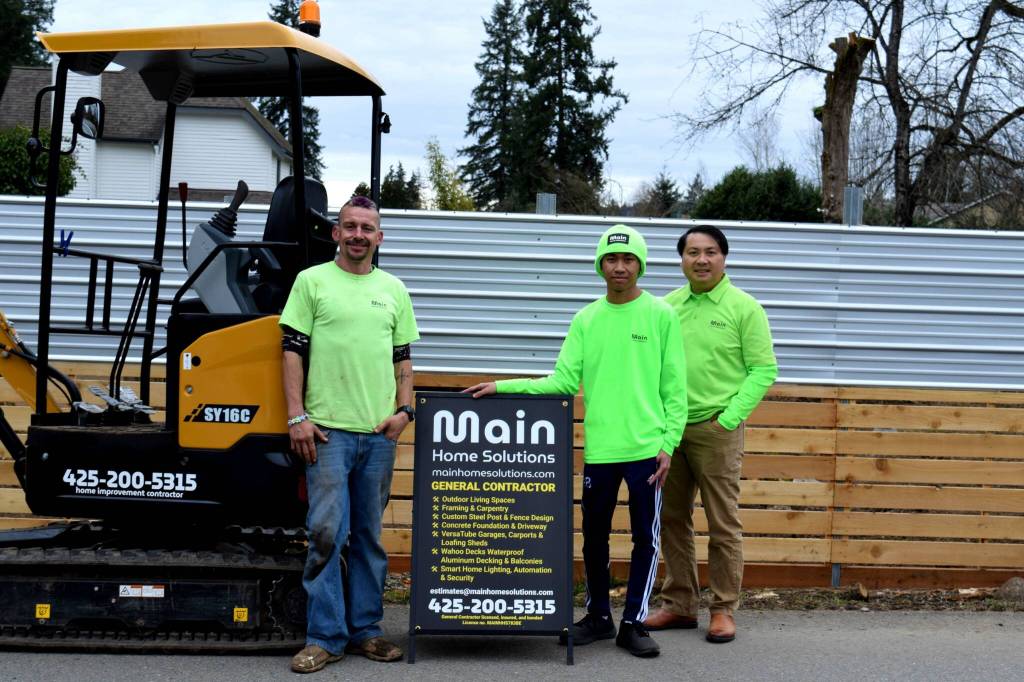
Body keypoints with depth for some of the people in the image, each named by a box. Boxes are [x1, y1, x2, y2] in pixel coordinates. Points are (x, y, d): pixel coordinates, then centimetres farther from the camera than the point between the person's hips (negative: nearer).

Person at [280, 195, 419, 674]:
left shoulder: (393, 289, 13)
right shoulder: (312, 281, 3)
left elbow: (403, 356, 16)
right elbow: (292, 351, -1)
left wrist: (405, 409, 2)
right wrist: (297, 416, -8)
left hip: (380, 433, 4)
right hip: (328, 430, -3)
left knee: (369, 536, 10)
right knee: (326, 532, -6)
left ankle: (365, 629, 19)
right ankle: (325, 637, 3)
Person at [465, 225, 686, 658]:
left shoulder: (661, 315, 0)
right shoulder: (585, 320, 8)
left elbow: (675, 387, -1)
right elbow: (564, 382, 4)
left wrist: (668, 443, -8)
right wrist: (505, 387, -4)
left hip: (646, 448, -2)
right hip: (599, 448, 3)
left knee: (645, 537, 3)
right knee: (594, 537, 10)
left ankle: (634, 623, 16)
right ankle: (598, 616, 27)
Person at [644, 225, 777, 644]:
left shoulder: (744, 307, -3)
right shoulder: (667, 306, 10)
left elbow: (763, 370, -5)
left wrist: (729, 417, -11)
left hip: (716, 429, -5)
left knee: (723, 525, 0)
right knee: (672, 519, 10)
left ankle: (724, 610, 10)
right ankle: (679, 604, 21)